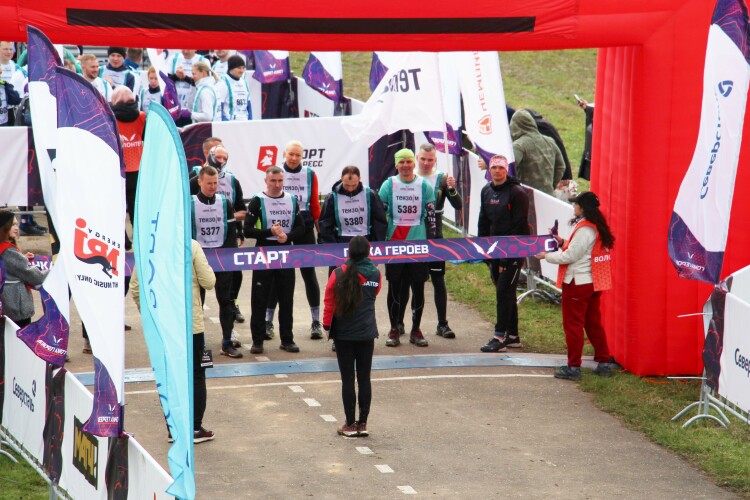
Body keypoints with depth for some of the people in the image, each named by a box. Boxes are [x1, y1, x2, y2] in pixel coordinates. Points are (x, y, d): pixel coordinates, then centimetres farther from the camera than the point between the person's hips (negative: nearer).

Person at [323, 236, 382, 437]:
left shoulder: (339, 275, -11)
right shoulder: (375, 275, -2)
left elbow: (329, 303, -6)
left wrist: (327, 326, 5)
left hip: (344, 333, -2)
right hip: (367, 333, 2)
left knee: (347, 379, 3)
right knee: (364, 379, 7)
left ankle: (350, 424, 6)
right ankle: (363, 423, 10)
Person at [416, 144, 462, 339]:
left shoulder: (442, 179, -1)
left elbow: (458, 206, -6)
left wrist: (452, 189, -23)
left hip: (434, 237, 0)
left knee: (438, 280, 1)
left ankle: (442, 324, 6)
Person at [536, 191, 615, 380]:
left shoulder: (584, 229, -20)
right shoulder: (597, 227, 9)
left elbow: (570, 256, -18)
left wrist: (546, 255, -6)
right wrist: (563, 242, 13)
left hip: (577, 283, -9)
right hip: (593, 283, 9)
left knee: (573, 324, -2)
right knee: (594, 323, 16)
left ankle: (573, 367, 0)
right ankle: (604, 362, 18)